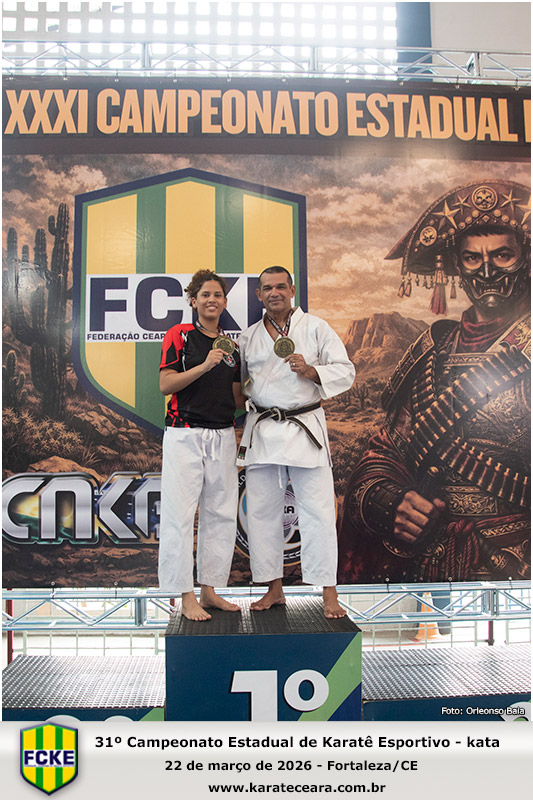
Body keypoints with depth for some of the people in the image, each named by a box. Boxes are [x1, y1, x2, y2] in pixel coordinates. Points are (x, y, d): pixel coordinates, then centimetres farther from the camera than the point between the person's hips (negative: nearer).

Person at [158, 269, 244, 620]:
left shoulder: (230, 345, 15)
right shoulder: (180, 335, 0)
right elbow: (166, 384, -10)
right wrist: (205, 365, -20)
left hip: (222, 435, 6)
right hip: (185, 434, -5)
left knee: (221, 513, 8)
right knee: (180, 514, -5)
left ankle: (209, 590, 19)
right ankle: (186, 596, 5)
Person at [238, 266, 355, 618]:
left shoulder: (315, 328, 4)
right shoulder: (248, 337, 13)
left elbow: (345, 371, -1)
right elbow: (239, 383, 23)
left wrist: (311, 371, -15)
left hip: (305, 428, -3)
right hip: (262, 430, 4)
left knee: (318, 511, -5)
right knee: (262, 512, 6)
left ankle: (329, 594, 5)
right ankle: (274, 589, 21)